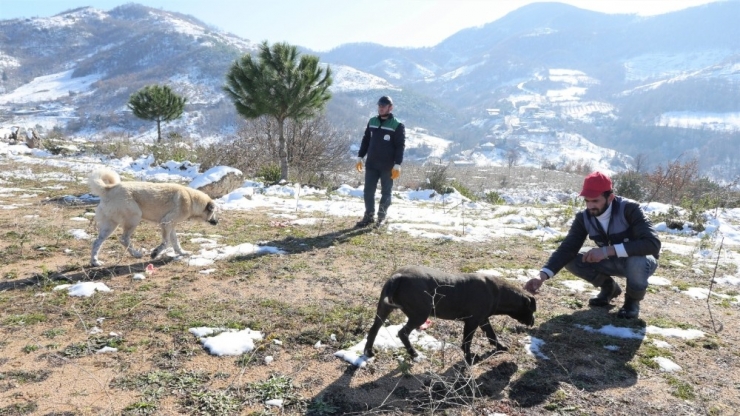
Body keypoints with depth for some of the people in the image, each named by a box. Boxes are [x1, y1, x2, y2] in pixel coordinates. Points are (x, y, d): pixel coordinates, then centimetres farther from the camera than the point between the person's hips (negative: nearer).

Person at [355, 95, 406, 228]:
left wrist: (397, 165, -16)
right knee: (368, 191, 5)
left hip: (388, 166, -4)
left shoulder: (397, 126, -6)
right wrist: (360, 157, 10)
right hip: (371, 164, 4)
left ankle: (382, 217, 17)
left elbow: (400, 146, -9)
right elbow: (365, 140, 16)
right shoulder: (372, 122, 10)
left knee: (386, 192, 5)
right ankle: (369, 216, 17)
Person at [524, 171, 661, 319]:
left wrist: (608, 250, -43)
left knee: (636, 262, -40)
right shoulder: (584, 217, -15)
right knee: (571, 260, -17)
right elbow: (567, 248, -21)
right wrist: (543, 276, -37)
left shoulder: (629, 209, -29)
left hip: (640, 260, -4)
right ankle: (609, 287, 10)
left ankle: (633, 300, -6)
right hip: (614, 261, 4)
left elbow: (653, 243, -37)